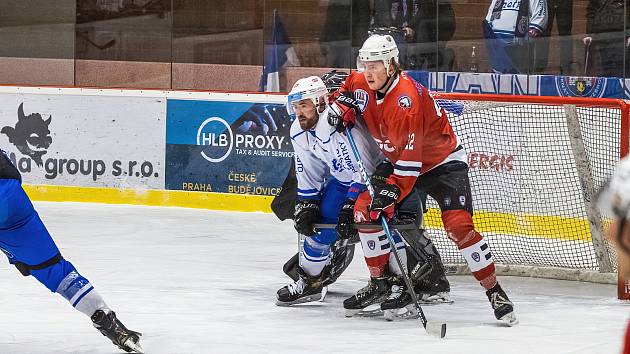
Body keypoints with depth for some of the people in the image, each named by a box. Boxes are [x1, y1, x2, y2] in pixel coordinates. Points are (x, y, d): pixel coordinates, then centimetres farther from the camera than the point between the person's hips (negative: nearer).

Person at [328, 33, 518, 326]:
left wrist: (392, 190, -42)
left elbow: (410, 158, -35)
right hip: (397, 160, 8)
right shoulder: (362, 84, -8)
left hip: (442, 161, -8)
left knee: (458, 225, -23)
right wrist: (342, 105, -2)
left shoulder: (406, 98, -33)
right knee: (364, 211, -6)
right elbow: (348, 87, 19)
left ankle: (495, 293, -16)